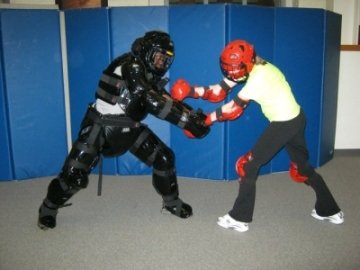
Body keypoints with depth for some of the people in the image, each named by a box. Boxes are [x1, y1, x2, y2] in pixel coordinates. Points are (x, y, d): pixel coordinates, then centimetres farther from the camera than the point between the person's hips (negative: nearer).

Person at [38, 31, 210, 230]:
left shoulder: (149, 75, 5)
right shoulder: (131, 66, -23)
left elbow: (166, 101, 5)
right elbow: (152, 102, -32)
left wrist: (193, 114, -12)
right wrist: (188, 122, -33)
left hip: (128, 127, 8)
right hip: (99, 126, -8)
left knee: (164, 158, 0)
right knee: (74, 175, -9)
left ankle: (171, 202, 22)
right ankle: (49, 208, 20)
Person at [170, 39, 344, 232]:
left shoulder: (258, 77, -24)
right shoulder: (254, 67, 2)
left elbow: (234, 109, -18)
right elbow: (219, 91, -1)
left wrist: (206, 120, -11)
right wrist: (192, 91, -11)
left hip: (284, 123, -10)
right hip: (295, 118, 10)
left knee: (248, 165, -2)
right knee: (301, 167, 22)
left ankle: (240, 218, 7)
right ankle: (330, 210, 34)